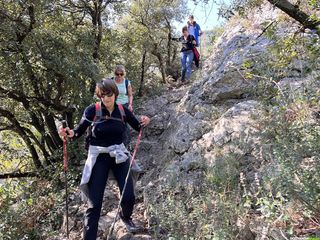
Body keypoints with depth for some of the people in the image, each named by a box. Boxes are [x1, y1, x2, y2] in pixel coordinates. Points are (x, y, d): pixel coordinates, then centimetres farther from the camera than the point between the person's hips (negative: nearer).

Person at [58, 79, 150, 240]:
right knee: (94, 203, -3)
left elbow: (137, 127, 8)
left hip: (119, 155, 3)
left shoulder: (123, 110, -4)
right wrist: (70, 133, -29)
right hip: (98, 157, -2)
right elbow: (79, 131, -6)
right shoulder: (92, 110, -12)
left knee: (129, 197, 2)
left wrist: (144, 122, -15)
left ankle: (125, 217, 38)